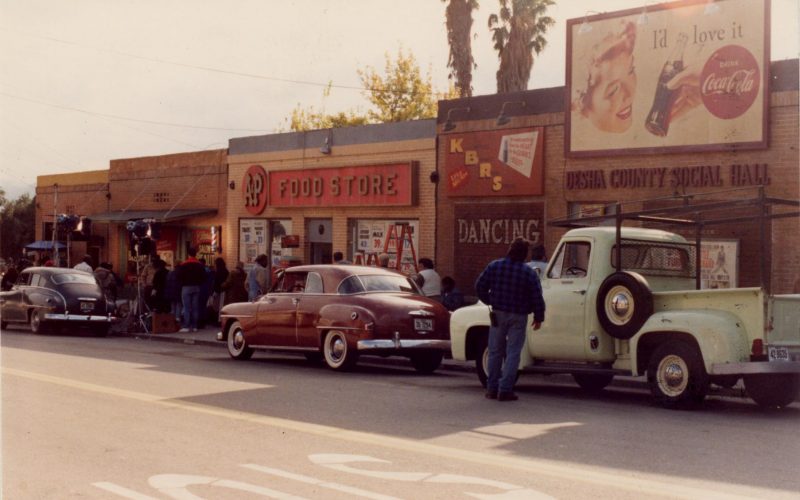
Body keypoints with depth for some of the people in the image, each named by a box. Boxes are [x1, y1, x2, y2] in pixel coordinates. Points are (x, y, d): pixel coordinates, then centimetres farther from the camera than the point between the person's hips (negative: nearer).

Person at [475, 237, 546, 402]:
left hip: (498, 314, 3)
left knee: (495, 351, 13)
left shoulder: (494, 266, -3)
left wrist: (489, 301, 16)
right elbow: (537, 297, -10)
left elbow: (479, 286, 1)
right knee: (513, 353, 2)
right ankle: (505, 390, 0)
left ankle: (491, 388, 17)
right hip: (518, 317, -3)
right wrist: (538, 317, 2)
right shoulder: (529, 273, -11)